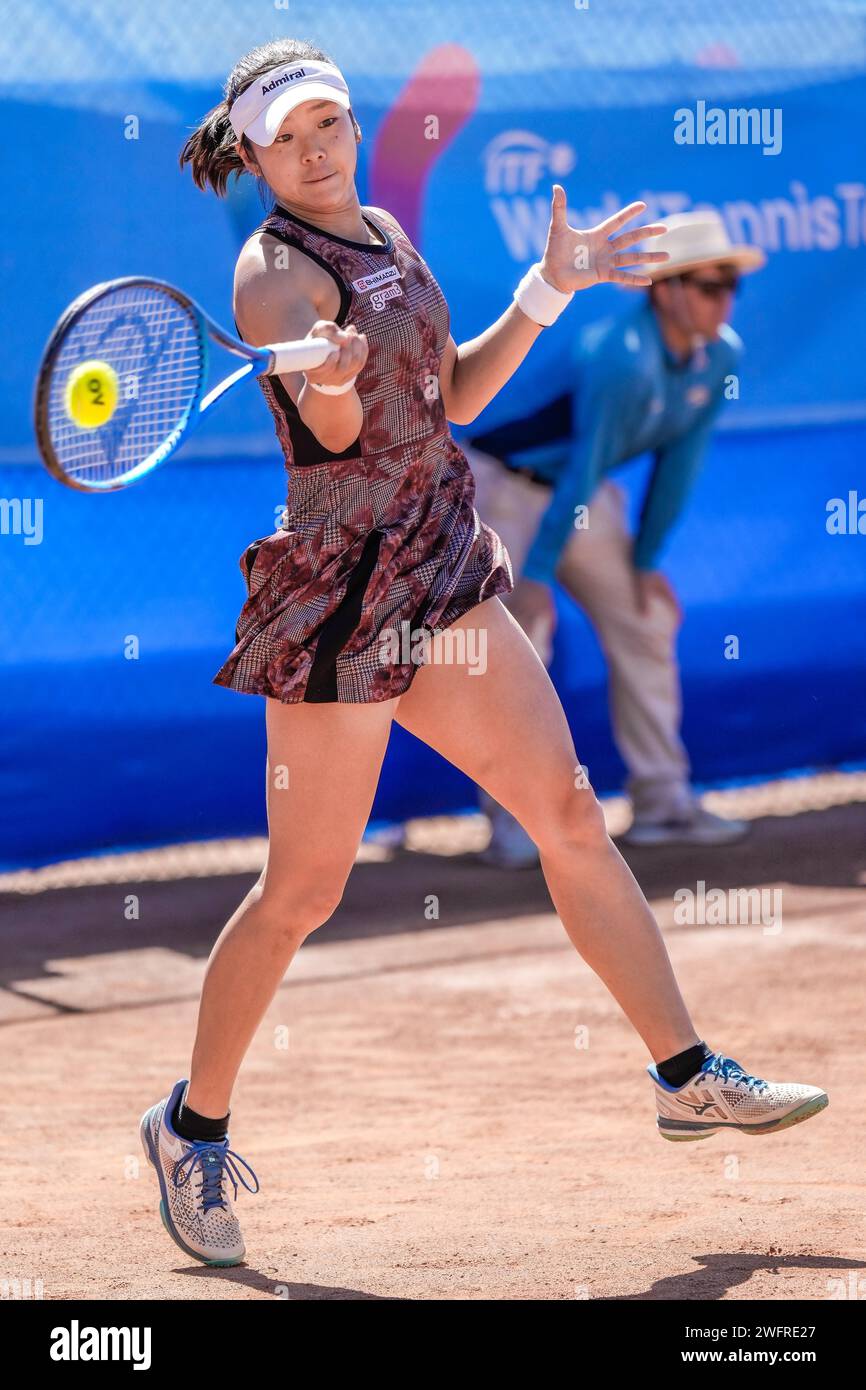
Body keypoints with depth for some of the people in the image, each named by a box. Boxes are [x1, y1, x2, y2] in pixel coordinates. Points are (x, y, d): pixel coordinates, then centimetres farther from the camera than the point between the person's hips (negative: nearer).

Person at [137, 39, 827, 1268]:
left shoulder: (384, 234, 10)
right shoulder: (274, 269, -14)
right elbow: (332, 426, -30)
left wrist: (549, 291, 9)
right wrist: (334, 376, -52)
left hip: (441, 575, 8)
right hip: (338, 593, -8)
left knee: (569, 812, 6)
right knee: (305, 890, -1)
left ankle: (687, 1076, 13)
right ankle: (194, 1124, 16)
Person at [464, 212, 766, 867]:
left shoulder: (721, 357, -8)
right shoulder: (625, 359, -32)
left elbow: (679, 462, 0)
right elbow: (586, 466, -32)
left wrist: (646, 561, 3)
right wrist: (537, 574, -30)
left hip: (581, 494, 8)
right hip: (506, 480, -8)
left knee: (647, 623, 5)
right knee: (521, 635, -15)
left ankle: (663, 802, 12)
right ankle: (512, 822, -12)